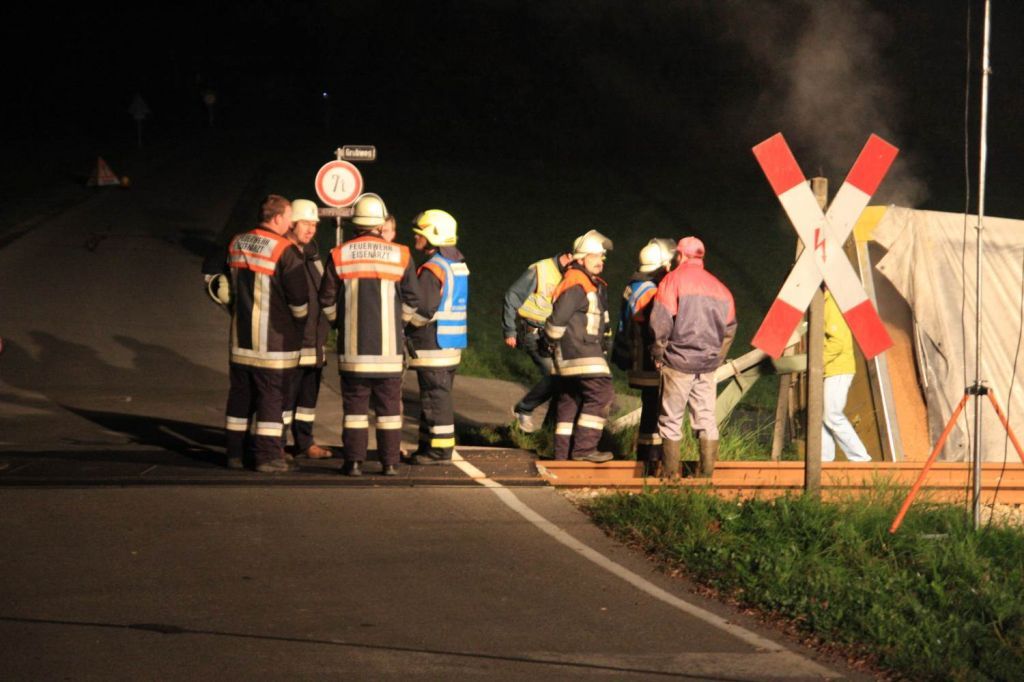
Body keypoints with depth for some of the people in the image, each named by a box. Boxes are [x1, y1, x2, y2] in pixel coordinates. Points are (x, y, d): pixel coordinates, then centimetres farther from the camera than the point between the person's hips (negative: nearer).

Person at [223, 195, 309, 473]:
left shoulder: (236, 245, 7)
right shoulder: (285, 251, -14)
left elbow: (224, 286, 19)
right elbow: (299, 298, -13)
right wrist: (301, 320, 6)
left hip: (241, 336, 6)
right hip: (274, 340, -6)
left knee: (240, 394, 13)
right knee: (271, 397, -1)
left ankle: (236, 452, 16)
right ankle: (267, 455, -2)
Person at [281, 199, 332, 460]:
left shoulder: (312, 252, 15)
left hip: (314, 340, 8)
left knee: (309, 394, 14)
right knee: (285, 394, -4)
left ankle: (305, 442, 22)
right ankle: (277, 445, 2)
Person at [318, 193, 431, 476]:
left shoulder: (339, 256, -2)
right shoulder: (400, 256, -2)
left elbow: (327, 302, 5)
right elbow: (412, 303, 2)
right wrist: (423, 319, 23)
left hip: (352, 347, 0)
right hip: (389, 346, 0)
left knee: (355, 404, 5)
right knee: (389, 405, 6)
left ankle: (354, 461, 2)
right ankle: (390, 462, 6)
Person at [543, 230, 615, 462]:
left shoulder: (596, 286, 17)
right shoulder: (575, 285, -16)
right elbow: (557, 318, -19)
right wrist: (552, 344, -8)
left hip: (588, 350, 10)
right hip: (578, 351, -10)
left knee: (570, 400, 13)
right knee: (601, 394, -15)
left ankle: (563, 452, 18)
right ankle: (584, 447, -15)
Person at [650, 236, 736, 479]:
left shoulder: (673, 280, -4)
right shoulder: (718, 286, 12)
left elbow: (660, 321, -11)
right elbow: (729, 328, 14)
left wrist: (658, 352, -1)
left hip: (679, 361, -5)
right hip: (708, 363, 5)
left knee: (671, 418, 2)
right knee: (706, 417, 9)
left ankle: (670, 472, 2)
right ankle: (707, 470, 6)